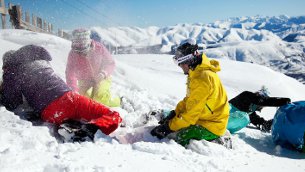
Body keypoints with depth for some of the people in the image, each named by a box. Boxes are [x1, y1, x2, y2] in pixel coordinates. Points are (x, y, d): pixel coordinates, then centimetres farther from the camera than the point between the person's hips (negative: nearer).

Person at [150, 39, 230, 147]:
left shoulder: (203, 78, -26)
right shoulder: (197, 73, 6)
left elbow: (191, 113, -24)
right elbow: (188, 100, 14)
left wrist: (169, 127, -16)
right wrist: (173, 114, 3)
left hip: (212, 126, -10)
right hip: (202, 117, 10)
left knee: (181, 137, -20)